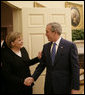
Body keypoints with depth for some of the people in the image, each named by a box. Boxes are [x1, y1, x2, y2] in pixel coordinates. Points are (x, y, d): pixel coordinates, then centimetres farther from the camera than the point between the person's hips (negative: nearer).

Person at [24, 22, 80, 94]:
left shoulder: (70, 46, -9)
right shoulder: (46, 46, 7)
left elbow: (75, 68, -10)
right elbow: (42, 65, 9)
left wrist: (75, 88, -12)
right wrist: (33, 78, -5)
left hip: (64, 87, -4)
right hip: (49, 87, 5)